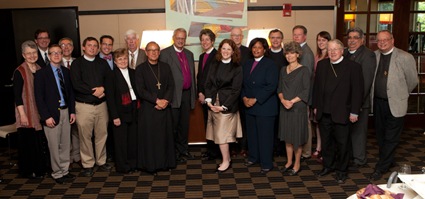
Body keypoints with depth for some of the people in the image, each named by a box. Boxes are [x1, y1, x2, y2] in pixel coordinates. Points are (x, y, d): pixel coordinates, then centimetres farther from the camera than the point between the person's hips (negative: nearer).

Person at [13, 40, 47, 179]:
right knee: (28, 142, 3)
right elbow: (17, 95, -12)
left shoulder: (40, 70, 9)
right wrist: (22, 115, -15)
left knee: (40, 141, 11)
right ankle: (28, 171, 18)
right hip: (27, 113, -5)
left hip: (39, 113, 5)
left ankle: (39, 168, 26)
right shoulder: (19, 72, -9)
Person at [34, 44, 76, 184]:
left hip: (65, 112, 5)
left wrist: (72, 111, 6)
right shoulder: (41, 73, -5)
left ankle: (65, 170, 23)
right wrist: (46, 116, -13)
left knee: (66, 144, 11)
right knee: (54, 145, 1)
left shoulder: (66, 72, 10)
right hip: (52, 113, -5)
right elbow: (39, 97, -8)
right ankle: (57, 173, 15)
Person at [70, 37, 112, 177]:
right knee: (85, 136, 1)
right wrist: (94, 91, -12)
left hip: (101, 104, 3)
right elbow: (76, 84, -11)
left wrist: (103, 89, -11)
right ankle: (87, 164, 14)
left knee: (102, 134, 7)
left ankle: (101, 161, 22)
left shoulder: (102, 63, 12)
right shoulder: (77, 63, 0)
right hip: (83, 105, -3)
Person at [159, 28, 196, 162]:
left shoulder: (189, 54, 16)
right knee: (173, 125, 2)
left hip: (187, 94, 6)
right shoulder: (165, 53, -4)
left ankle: (183, 150, 25)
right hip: (174, 95, -6)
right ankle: (173, 152, 13)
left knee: (184, 124, 14)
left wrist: (193, 93, 15)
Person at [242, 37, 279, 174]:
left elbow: (272, 86, -15)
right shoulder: (247, 64, 13)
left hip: (265, 106, -6)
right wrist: (244, 97, -4)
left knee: (265, 135, 0)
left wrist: (255, 99, -17)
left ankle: (266, 163, 11)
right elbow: (243, 84, 14)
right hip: (249, 106, 6)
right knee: (251, 133, 12)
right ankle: (253, 157, 29)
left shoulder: (270, 64, -7)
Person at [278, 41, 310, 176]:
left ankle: (297, 164, 16)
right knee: (287, 136, 12)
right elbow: (279, 88, 10)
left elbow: (306, 91, -10)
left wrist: (292, 101, -17)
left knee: (297, 136, 3)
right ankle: (289, 162, 25)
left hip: (298, 108, -5)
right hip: (284, 108, 5)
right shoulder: (283, 70, 10)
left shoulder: (304, 70, -6)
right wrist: (283, 100, -9)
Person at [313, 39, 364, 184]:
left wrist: (354, 112, -10)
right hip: (324, 112, 4)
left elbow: (357, 90, -8)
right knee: (326, 141, 14)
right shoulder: (321, 64, 7)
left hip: (341, 113, -4)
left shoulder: (353, 67, -6)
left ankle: (341, 170, 23)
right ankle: (328, 166, 31)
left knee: (342, 143, 6)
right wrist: (316, 106, 8)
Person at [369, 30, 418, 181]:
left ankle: (381, 168, 12)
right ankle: (387, 161, 34)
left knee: (391, 138, 2)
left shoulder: (405, 57, -11)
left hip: (395, 104, -5)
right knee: (381, 136, 16)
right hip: (378, 102, 5)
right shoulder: (374, 56, 2)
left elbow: (413, 81, -2)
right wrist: (374, 95, 10)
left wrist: (400, 94, 9)